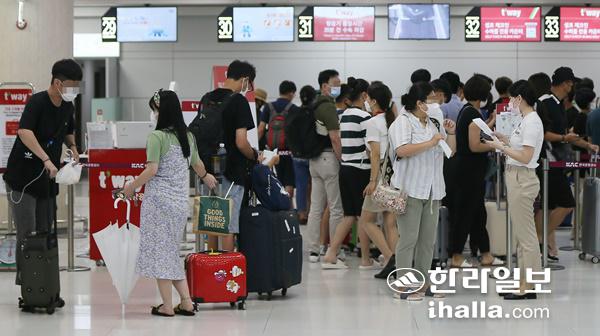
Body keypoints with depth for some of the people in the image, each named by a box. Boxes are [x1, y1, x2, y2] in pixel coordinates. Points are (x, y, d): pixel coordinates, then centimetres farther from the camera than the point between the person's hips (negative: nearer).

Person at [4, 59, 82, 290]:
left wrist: (72, 146, 5)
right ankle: (24, 283, 0)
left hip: (47, 179, 7)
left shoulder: (68, 108, 7)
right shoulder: (37, 102, -17)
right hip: (22, 178, -7)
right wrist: (46, 160, -38)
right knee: (27, 235, -7)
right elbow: (24, 132, -32)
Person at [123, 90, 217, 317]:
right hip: (181, 201, 6)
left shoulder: (157, 137, -12)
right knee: (172, 252, 16)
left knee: (160, 249, 3)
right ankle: (186, 302, 11)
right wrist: (205, 176, 47)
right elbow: (197, 164, 25)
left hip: (159, 200, -6)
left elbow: (152, 170, -18)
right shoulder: (188, 136, 9)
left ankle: (167, 306, 5)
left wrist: (132, 187, -4)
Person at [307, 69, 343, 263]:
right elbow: (335, 138, -19)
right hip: (329, 158, -9)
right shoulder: (328, 107, -13)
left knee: (315, 207, 9)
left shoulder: (315, 106, 13)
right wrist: (342, 160, -12)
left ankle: (313, 250, 10)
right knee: (336, 208, -2)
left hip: (315, 158, 9)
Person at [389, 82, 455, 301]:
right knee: (408, 239, -6)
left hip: (432, 190, 8)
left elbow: (444, 152, 28)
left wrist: (449, 134, 10)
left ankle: (423, 284, 17)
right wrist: (431, 142, -20)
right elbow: (402, 150, -24)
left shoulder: (434, 123, 15)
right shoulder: (403, 122, -8)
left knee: (428, 240, 10)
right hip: (410, 190, -8)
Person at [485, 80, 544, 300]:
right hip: (516, 178, 10)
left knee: (525, 235, -5)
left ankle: (529, 287, -1)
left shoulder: (532, 122, -15)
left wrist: (501, 147, -12)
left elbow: (525, 157, -20)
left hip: (522, 180, -10)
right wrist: (506, 140, 10)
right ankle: (524, 283, 18)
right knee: (521, 234, 13)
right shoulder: (527, 120, 14)